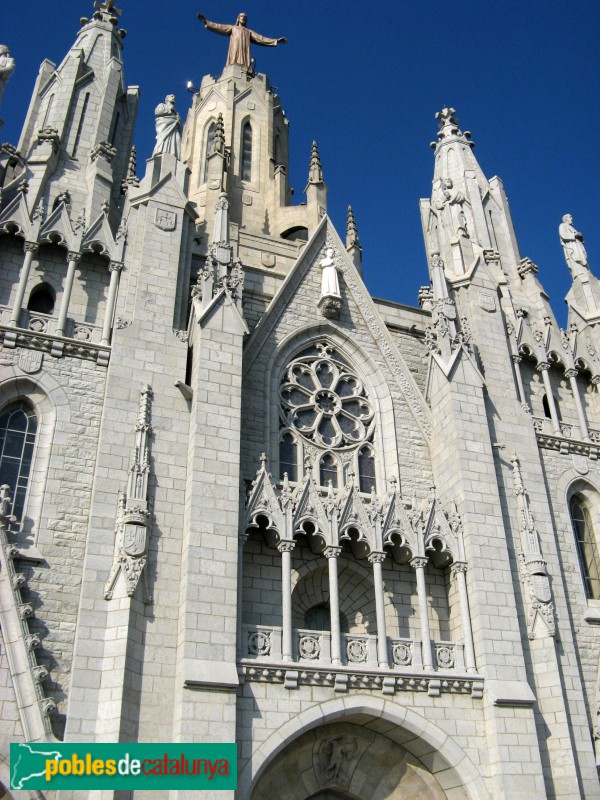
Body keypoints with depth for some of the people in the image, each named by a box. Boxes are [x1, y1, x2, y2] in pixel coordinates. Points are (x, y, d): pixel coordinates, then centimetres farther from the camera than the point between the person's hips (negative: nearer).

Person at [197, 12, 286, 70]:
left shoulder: (249, 32, 30)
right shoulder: (232, 28, 25)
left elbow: (261, 38, 22)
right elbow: (219, 27, 15)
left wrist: (276, 41, 13)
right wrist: (206, 22, 2)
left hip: (245, 52, 2)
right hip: (235, 51, -2)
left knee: (245, 70, -17)